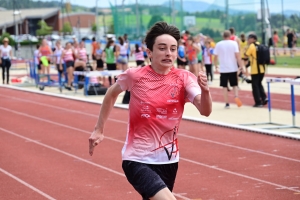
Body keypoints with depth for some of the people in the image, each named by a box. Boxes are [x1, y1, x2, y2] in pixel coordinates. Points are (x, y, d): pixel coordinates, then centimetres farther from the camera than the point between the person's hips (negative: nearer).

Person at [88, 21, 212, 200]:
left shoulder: (184, 78, -7)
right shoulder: (134, 76, -9)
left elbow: (205, 111, -21)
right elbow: (112, 94, 12)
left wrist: (205, 91, -41)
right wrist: (99, 129, 13)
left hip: (168, 159, 3)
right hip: (137, 160, -3)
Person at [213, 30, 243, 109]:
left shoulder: (218, 44, 1)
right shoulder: (234, 43, -3)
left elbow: (215, 57, 2)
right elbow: (237, 55, -11)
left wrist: (215, 65, 18)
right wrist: (241, 66, -8)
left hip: (223, 69, 0)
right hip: (233, 68, 0)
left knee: (224, 86, 8)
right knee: (234, 85, 12)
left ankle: (227, 103, 5)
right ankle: (236, 96, -14)